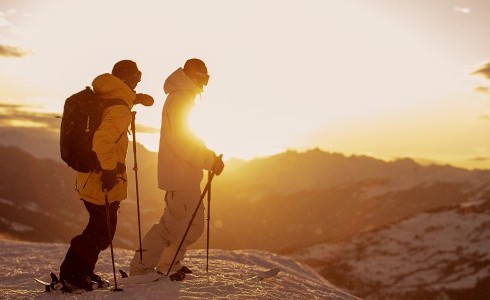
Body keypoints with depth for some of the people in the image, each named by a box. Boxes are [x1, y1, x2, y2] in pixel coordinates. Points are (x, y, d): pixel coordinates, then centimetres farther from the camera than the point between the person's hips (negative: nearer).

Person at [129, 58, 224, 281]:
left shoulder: (182, 97, 19)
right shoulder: (180, 99, -15)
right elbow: (181, 143, -22)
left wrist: (208, 155, 13)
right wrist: (210, 161, -18)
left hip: (182, 174, 11)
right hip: (181, 176, -11)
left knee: (171, 224, 17)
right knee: (191, 225, -4)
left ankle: (141, 267, 24)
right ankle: (168, 268, 5)